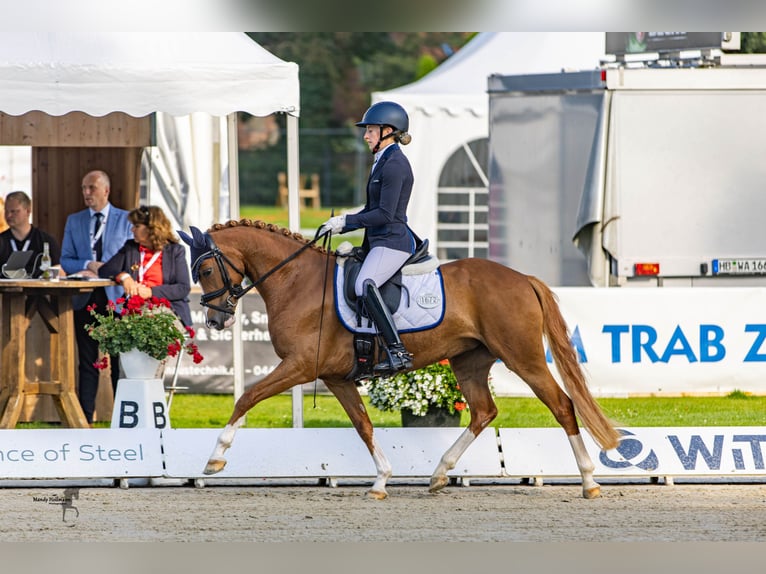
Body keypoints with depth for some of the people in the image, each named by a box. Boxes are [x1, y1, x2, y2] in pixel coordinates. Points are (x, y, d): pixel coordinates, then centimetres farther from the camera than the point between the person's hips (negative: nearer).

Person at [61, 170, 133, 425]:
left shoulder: (126, 220, 4)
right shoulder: (74, 222, 13)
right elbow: (65, 261, 9)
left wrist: (101, 271, -12)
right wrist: (89, 265, -11)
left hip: (116, 298, -2)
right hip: (85, 299, 3)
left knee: (119, 360, 0)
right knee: (87, 361, 3)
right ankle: (85, 418, 2)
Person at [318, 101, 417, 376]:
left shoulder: (394, 164, -13)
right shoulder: (383, 162, 19)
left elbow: (385, 213, -19)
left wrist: (346, 220, -15)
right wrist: (341, 226, 14)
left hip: (393, 242, -12)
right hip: (378, 242, 12)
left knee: (364, 285, -31)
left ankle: (397, 353, -36)